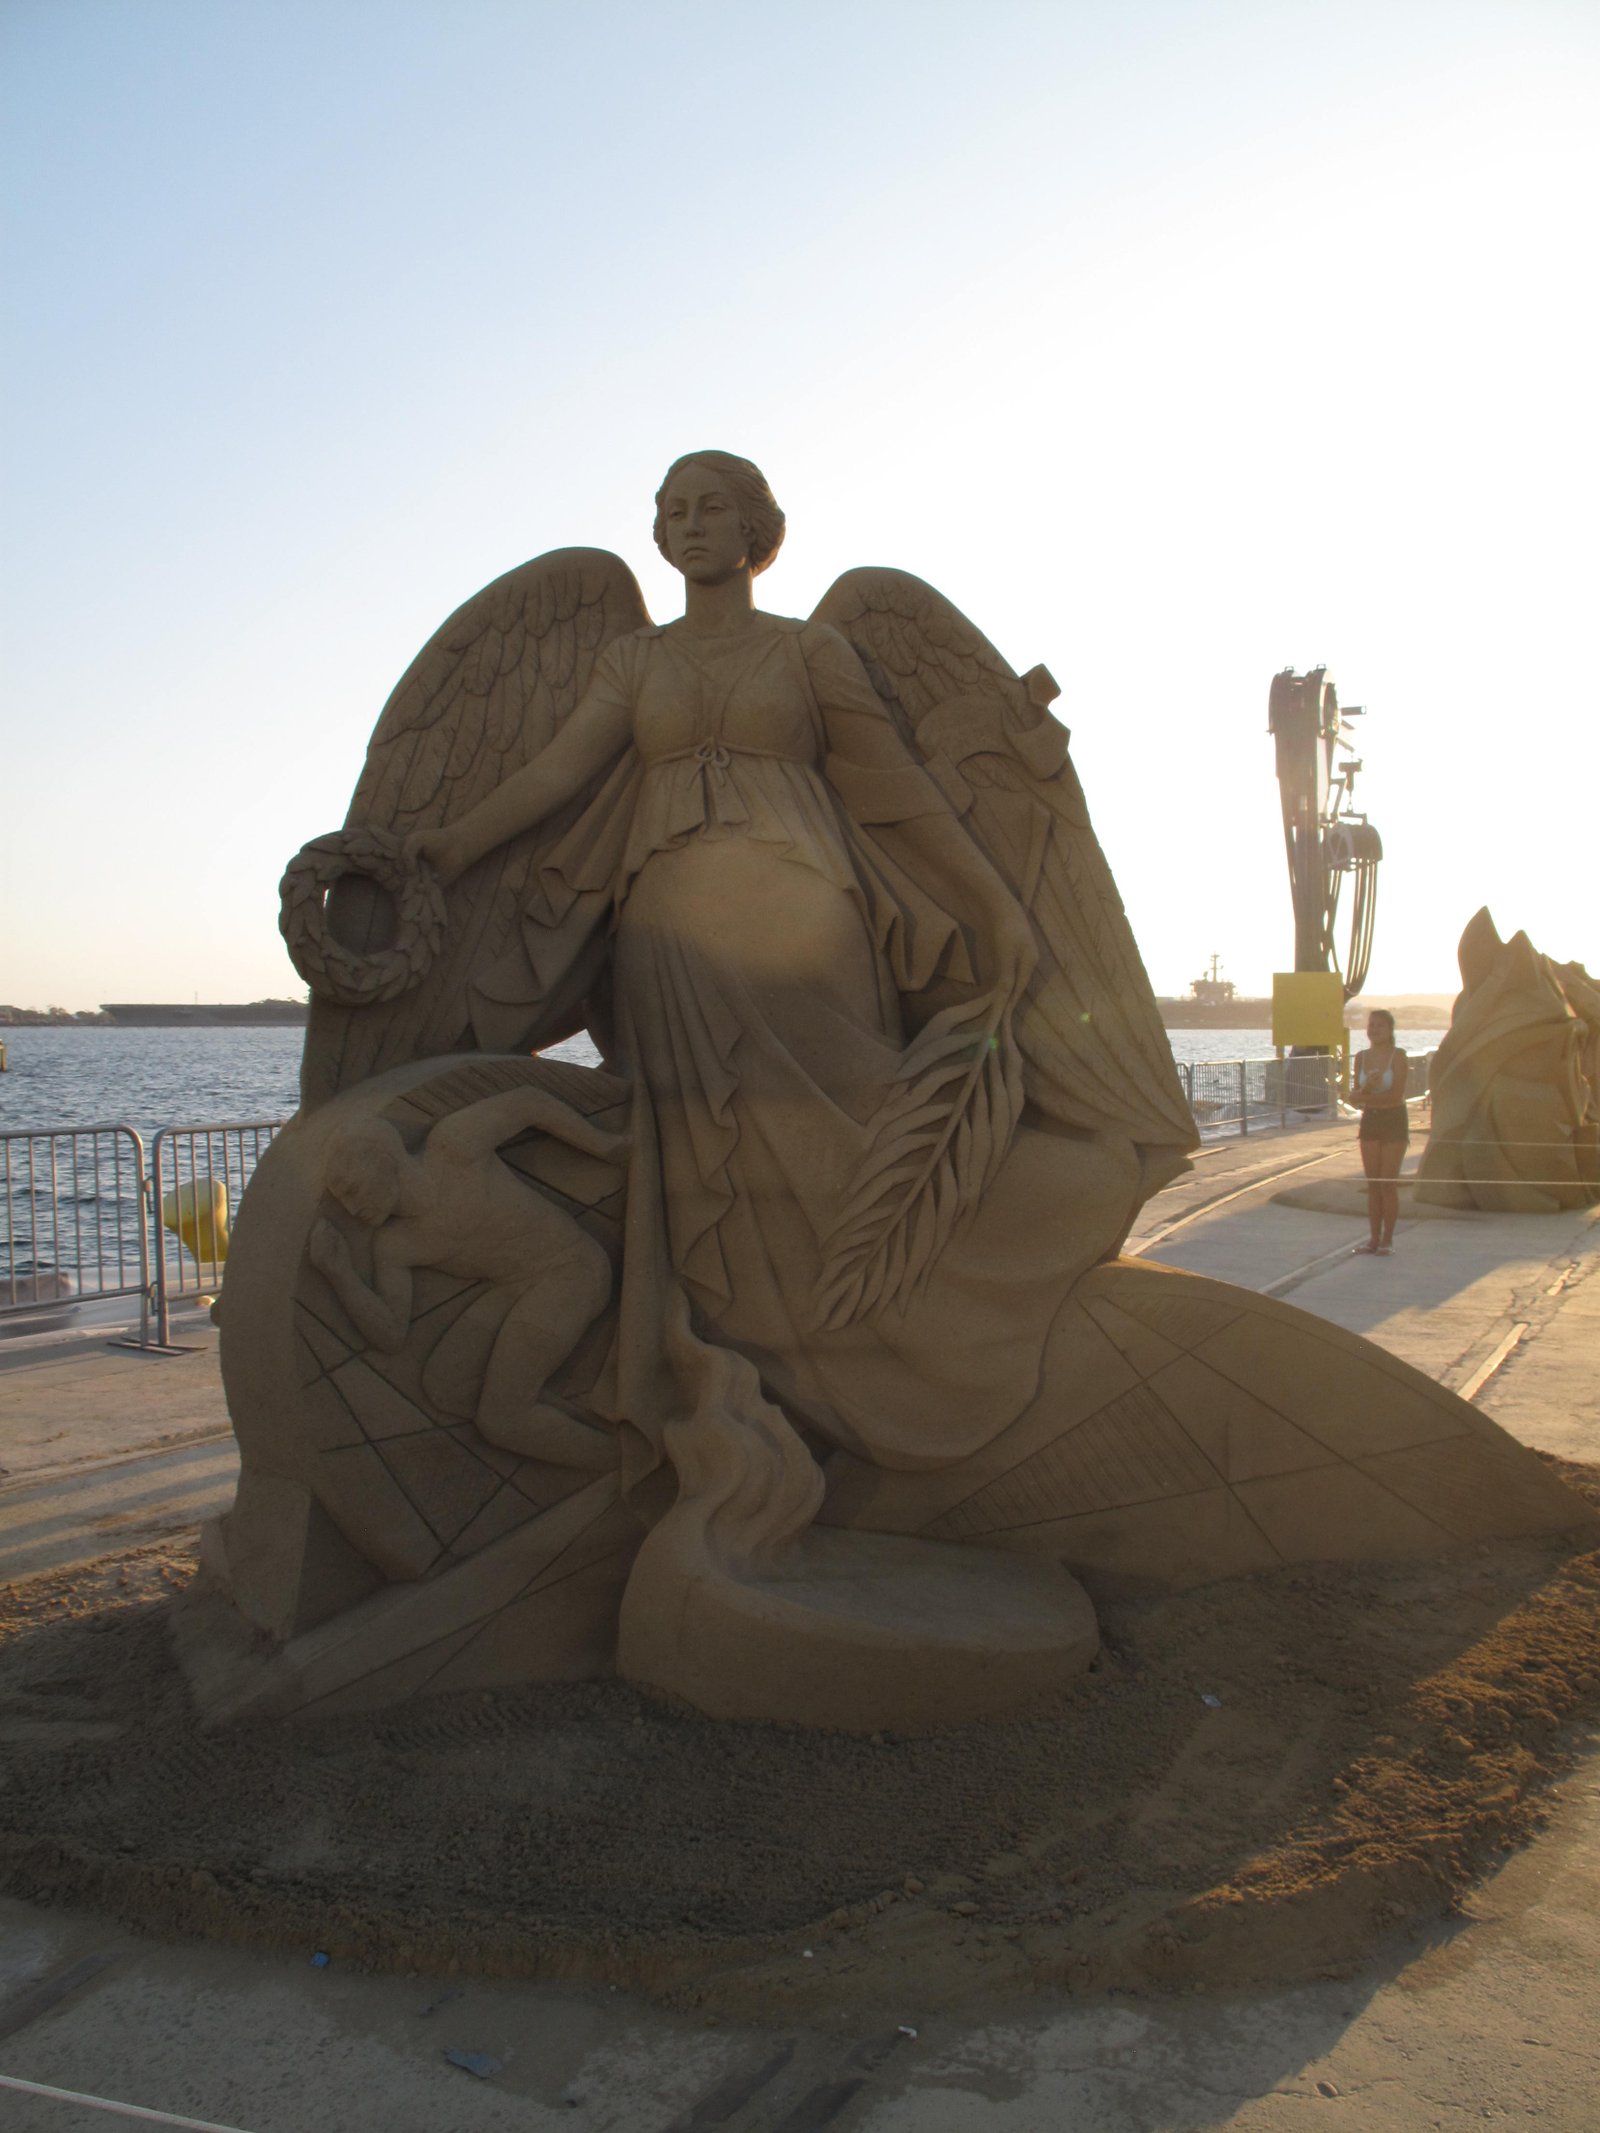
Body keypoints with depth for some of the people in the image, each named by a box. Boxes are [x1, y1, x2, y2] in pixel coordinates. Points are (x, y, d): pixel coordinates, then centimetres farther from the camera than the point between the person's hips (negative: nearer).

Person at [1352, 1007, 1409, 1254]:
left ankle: (1388, 1239, 7)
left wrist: (1366, 1095, -12)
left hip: (1394, 1121, -5)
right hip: (1369, 1121, 5)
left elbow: (1397, 1094, -17)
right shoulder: (1361, 1057, 5)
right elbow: (1356, 1094, 0)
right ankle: (1374, 1237, 12)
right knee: (1372, 1183, 6)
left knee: (1388, 1182, -3)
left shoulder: (1398, 1056, -9)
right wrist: (1366, 1088, -21)